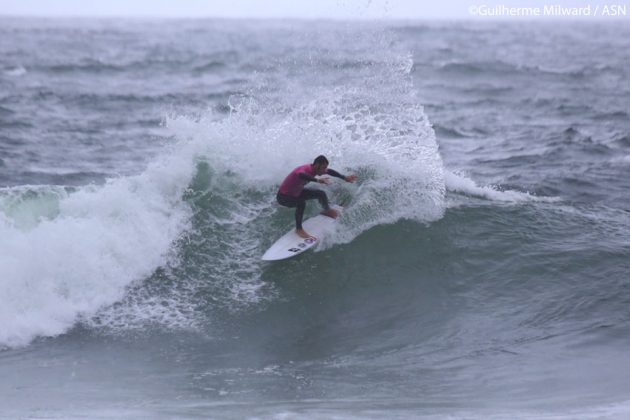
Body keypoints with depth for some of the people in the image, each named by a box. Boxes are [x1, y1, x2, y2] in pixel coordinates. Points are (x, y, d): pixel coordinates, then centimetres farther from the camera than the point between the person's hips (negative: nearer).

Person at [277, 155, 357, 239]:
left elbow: (329, 172, 9)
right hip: (283, 196, -9)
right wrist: (317, 180, -74)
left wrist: (344, 178, 11)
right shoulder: (305, 169, -37)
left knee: (321, 194, 15)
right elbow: (301, 175, -63)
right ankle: (299, 229, -23)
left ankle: (327, 211, 46)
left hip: (296, 192, 9)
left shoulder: (314, 169, -10)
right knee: (301, 203, -38)